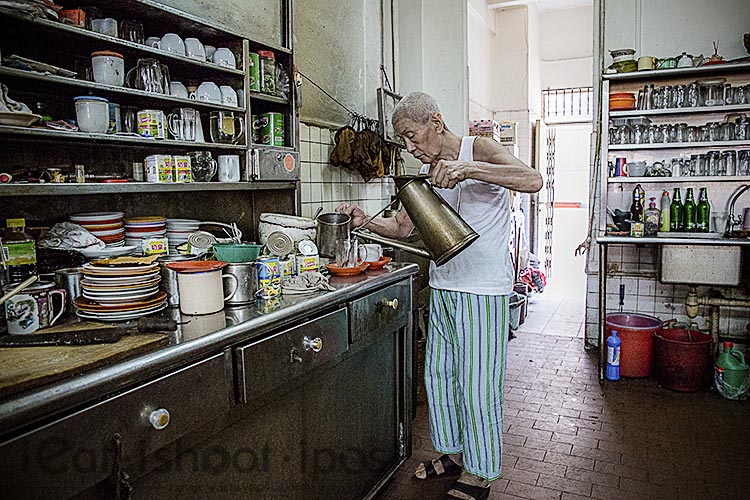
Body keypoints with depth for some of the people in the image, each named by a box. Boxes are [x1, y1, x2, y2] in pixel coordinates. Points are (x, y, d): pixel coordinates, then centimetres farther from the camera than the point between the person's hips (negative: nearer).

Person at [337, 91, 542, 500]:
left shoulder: (478, 150, -9)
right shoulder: (427, 171, 11)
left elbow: (533, 181, -25)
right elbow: (402, 226, 14)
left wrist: (467, 169, -33)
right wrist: (365, 221, -4)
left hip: (482, 290, -7)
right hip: (443, 286, 8)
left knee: (476, 382, 2)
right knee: (438, 374, 15)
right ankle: (453, 451, 36)